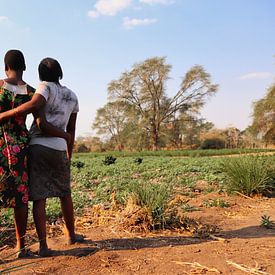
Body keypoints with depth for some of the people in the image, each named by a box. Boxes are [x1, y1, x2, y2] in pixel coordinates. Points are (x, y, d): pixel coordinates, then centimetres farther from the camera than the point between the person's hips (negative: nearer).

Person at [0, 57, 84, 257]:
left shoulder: (47, 87, -2)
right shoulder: (73, 96, 12)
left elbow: (34, 105, -25)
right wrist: (69, 156, 21)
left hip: (37, 148, -3)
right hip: (59, 149, 4)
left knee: (39, 197, 0)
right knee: (65, 193, 18)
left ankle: (43, 245, -2)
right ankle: (71, 235, 29)